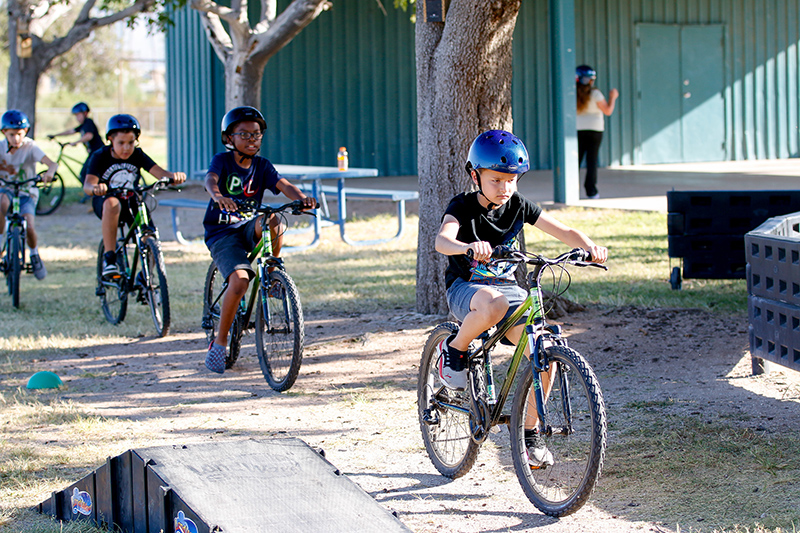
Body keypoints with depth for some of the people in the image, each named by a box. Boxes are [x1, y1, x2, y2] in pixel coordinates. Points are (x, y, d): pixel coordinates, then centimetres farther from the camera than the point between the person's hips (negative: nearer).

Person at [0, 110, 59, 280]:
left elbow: (52, 163, -28)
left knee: (29, 228, -18)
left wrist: (50, 172, -51)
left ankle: (35, 256, 13)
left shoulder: (30, 148, -16)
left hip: (27, 192, -1)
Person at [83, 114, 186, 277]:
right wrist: (95, 188, -53)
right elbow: (88, 184, -27)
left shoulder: (138, 155, -6)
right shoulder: (100, 157, -13)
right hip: (104, 201, -3)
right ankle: (109, 258, -37)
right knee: (112, 204, -40)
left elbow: (158, 172, -22)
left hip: (131, 203, 3)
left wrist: (173, 176, -46)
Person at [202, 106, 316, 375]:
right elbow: (210, 180, -27)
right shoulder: (222, 161, -5)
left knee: (272, 221, -32)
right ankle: (219, 343, -13)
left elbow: (283, 185, -11)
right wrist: (218, 196, -51)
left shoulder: (261, 166, 5)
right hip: (222, 233, -3)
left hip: (249, 228, 3)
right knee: (240, 281, -27)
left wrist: (302, 197, -34)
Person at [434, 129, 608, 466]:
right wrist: (468, 247, -54)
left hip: (506, 285, 4)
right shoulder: (463, 207, -11)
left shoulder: (518, 206, 2)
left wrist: (589, 246, -24)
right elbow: (442, 241, -31)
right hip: (465, 288, -4)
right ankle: (454, 350, -13)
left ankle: (530, 433, -2)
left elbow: (563, 232, -2)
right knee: (494, 303, -43)